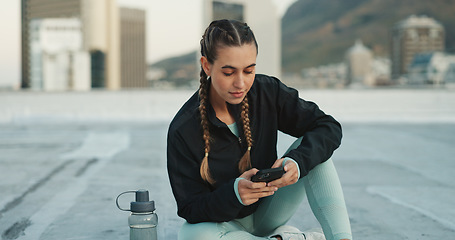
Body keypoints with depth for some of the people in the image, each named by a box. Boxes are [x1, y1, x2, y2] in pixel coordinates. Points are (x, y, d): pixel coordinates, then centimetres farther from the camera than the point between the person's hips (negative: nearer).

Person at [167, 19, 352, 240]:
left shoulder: (267, 92, -14)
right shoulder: (183, 130, -23)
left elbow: (329, 128, -12)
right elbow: (190, 209, -19)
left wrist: (297, 161, -33)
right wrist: (233, 193, -41)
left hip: (267, 212, 3)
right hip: (222, 221, -2)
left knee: (314, 150, -19)